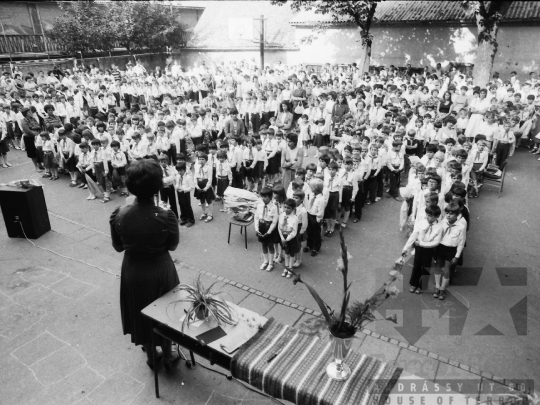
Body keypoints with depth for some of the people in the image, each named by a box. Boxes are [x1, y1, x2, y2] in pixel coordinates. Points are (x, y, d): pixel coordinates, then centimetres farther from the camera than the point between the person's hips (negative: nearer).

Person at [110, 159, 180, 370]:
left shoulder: (118, 214, -19)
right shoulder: (166, 216, -27)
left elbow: (118, 247, -4)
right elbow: (172, 245, -9)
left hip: (133, 272, 2)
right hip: (161, 271, -2)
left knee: (142, 314, 25)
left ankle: (151, 357, 45)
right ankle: (168, 356, 42)